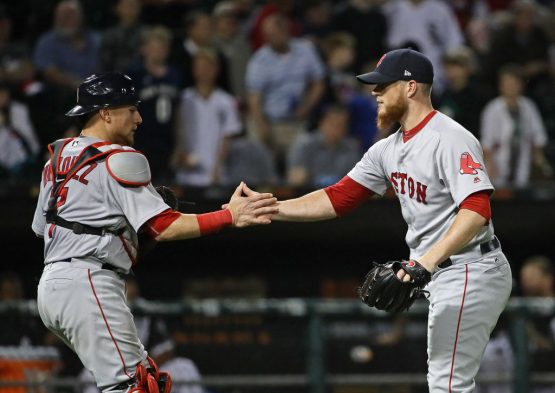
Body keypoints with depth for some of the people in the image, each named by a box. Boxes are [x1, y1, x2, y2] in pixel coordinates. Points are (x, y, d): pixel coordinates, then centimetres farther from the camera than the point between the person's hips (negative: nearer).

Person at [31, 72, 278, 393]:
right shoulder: (119, 159, -8)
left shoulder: (58, 159, 17)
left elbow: (42, 228, 25)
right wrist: (230, 217, -18)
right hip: (88, 285, -9)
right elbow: (163, 228, -15)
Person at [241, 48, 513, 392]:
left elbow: (477, 210, -29)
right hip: (441, 274, 10)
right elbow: (337, 199, 12)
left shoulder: (450, 139, -18)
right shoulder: (389, 149, 11)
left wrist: (427, 261, -39)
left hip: (469, 273, -10)